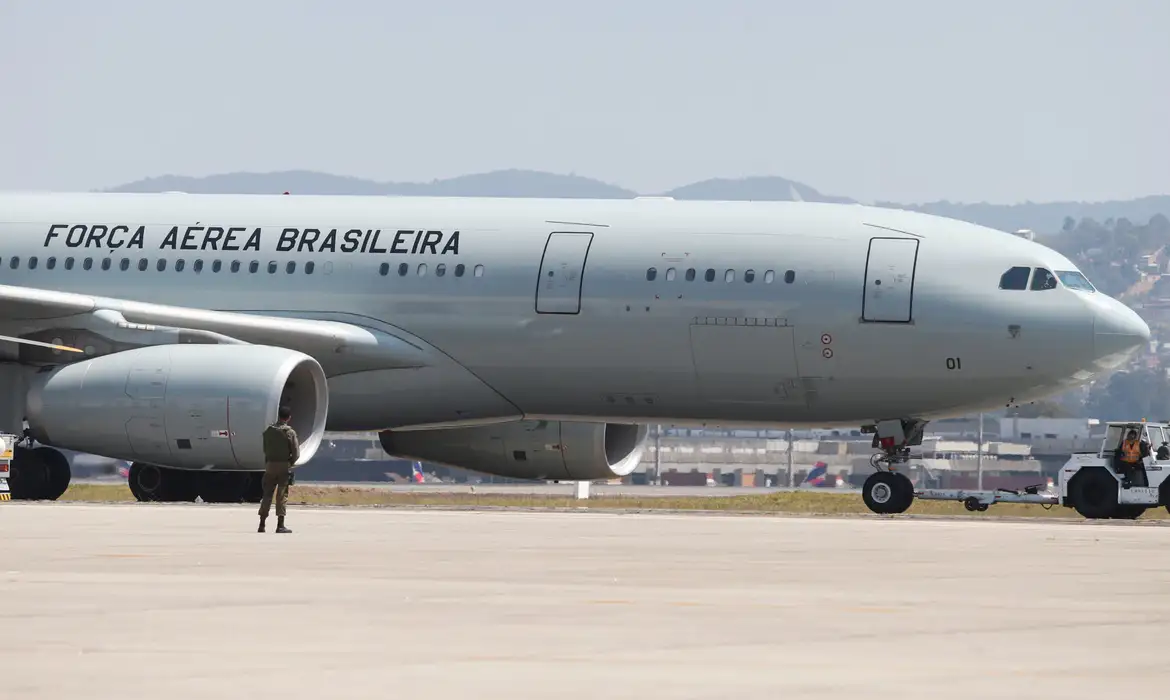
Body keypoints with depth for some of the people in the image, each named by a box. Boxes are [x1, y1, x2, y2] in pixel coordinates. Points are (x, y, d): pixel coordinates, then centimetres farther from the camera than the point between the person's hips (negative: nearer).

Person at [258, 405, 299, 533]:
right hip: (284, 466, -3)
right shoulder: (290, 432, -9)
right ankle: (280, 525, -4)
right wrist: (290, 463, 8)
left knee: (267, 494, 9)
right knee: (282, 495, 0)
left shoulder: (268, 431, 3)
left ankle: (262, 524, 7)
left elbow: (265, 449, 7)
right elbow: (296, 453, -9)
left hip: (270, 465, 3)